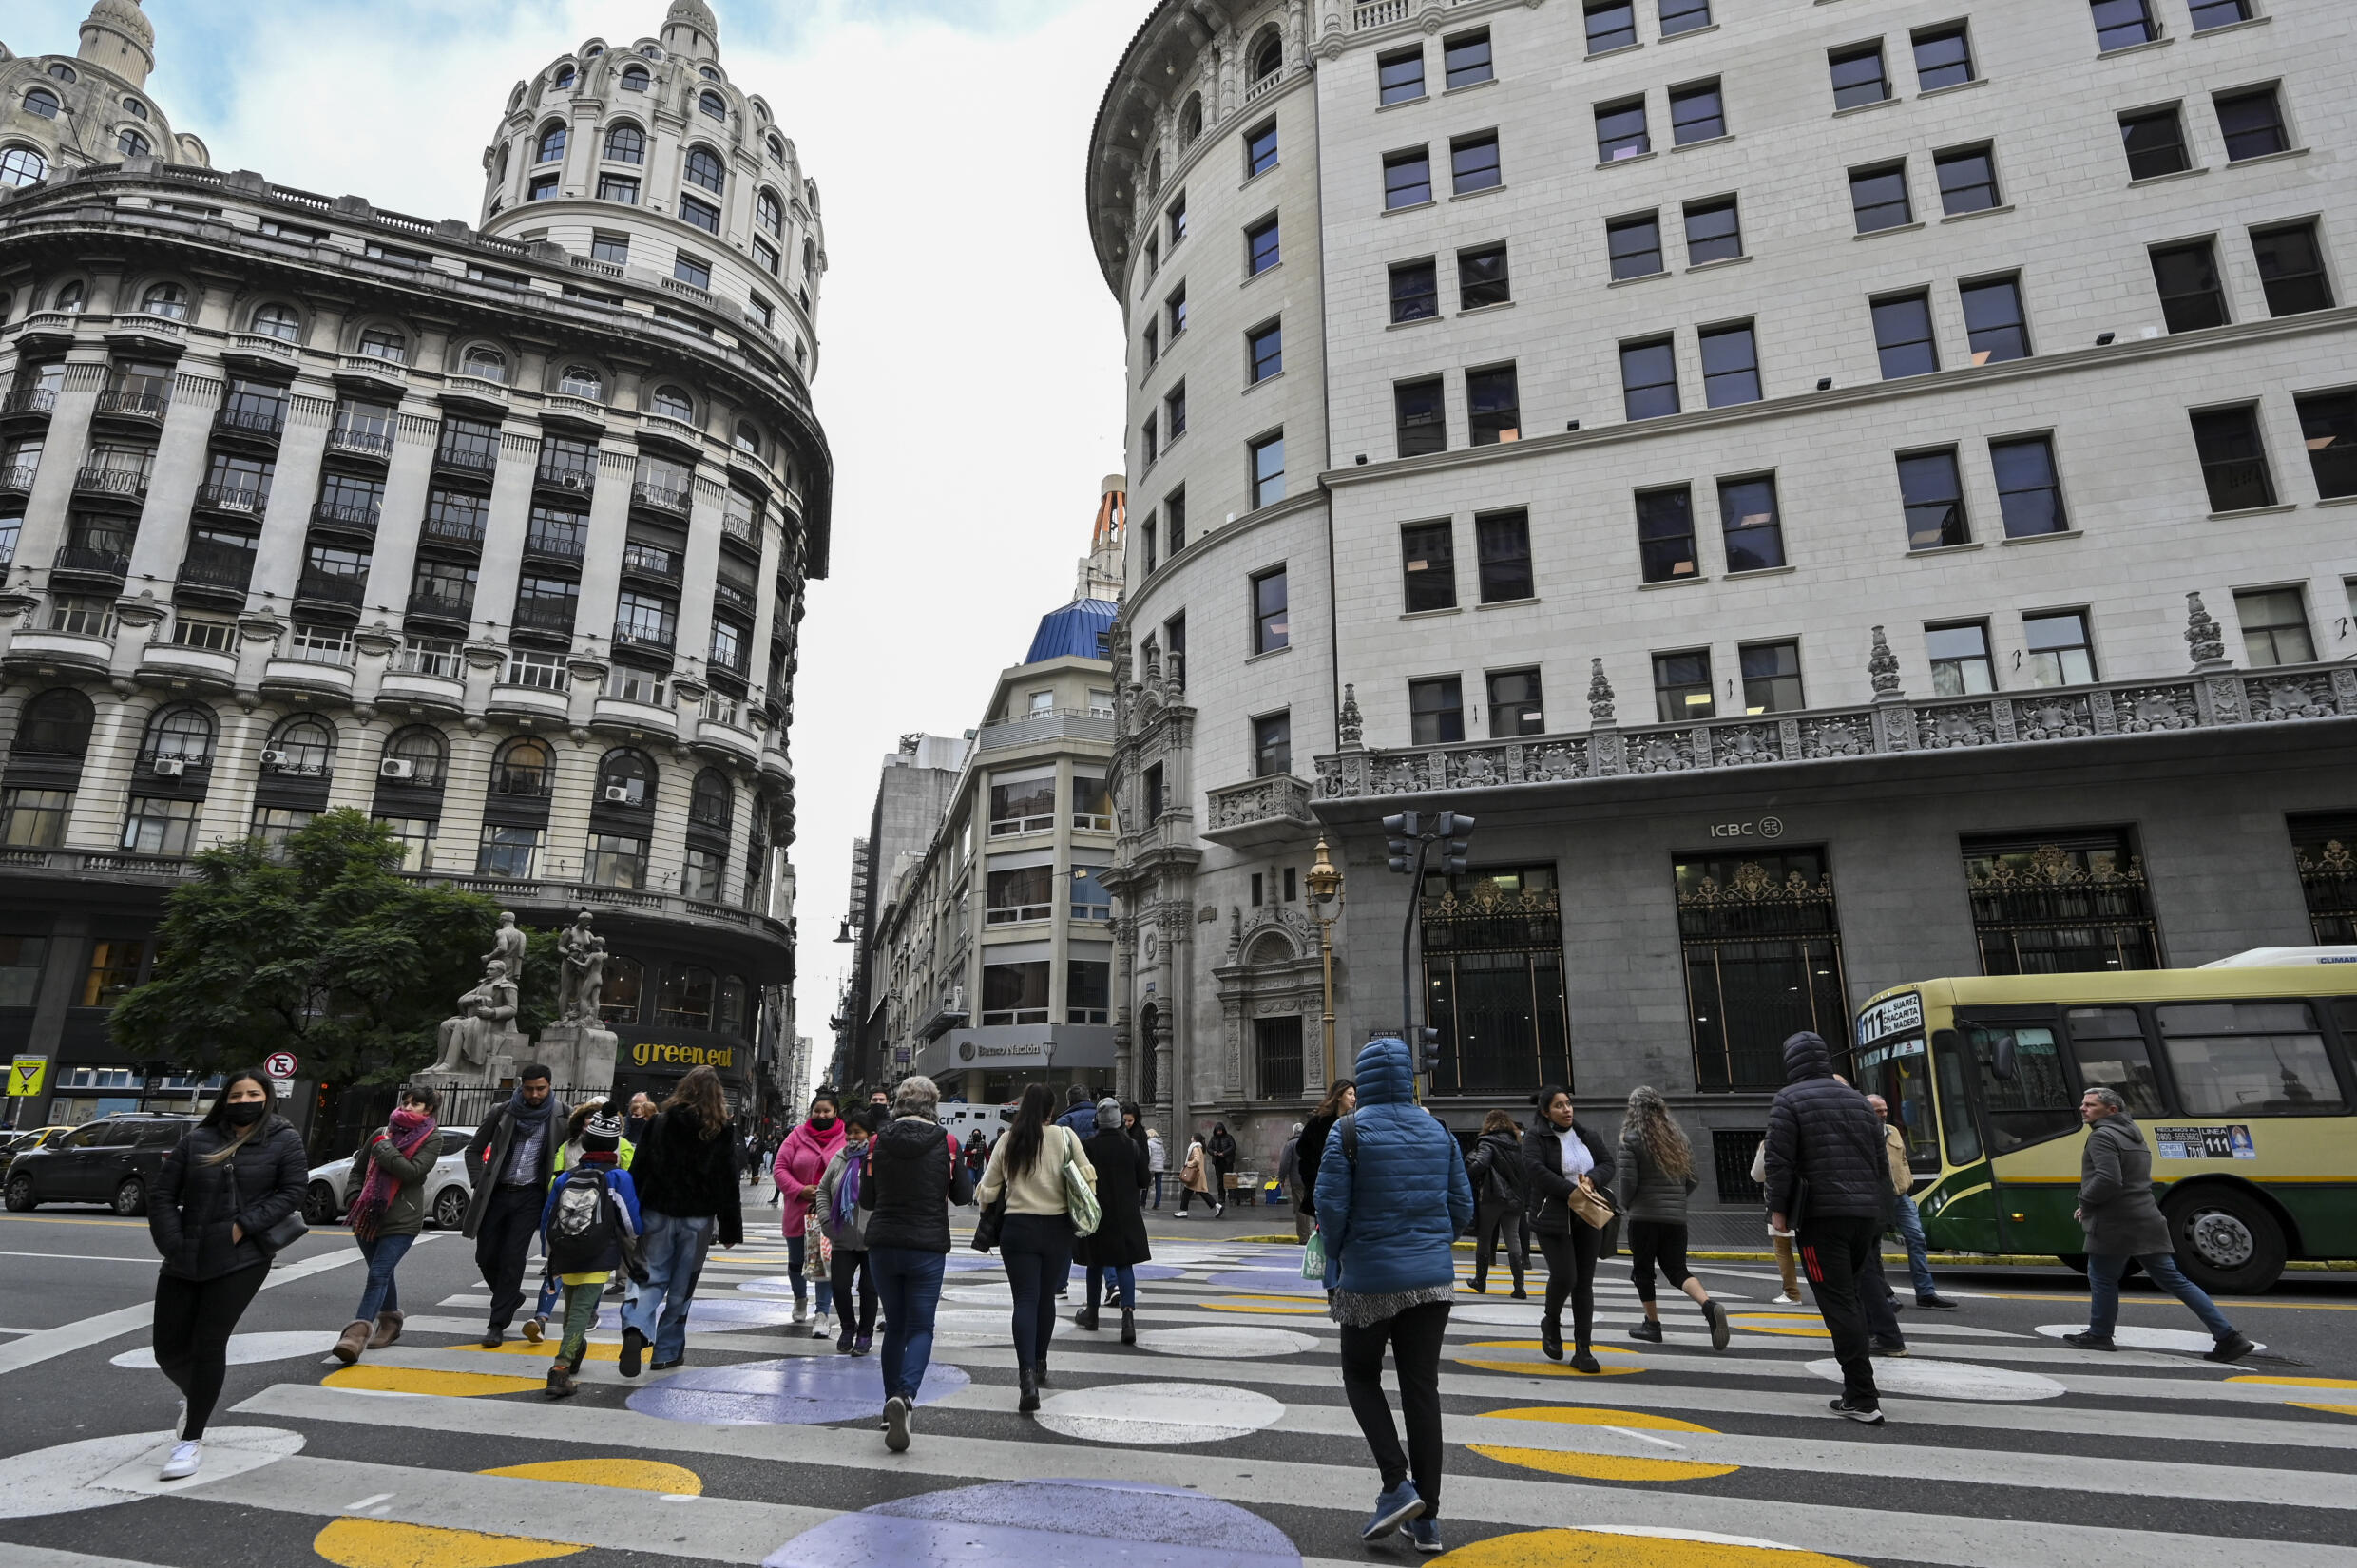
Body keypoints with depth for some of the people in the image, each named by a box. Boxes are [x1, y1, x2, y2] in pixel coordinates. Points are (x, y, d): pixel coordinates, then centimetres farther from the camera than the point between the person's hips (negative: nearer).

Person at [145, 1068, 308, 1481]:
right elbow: (161, 1195, 6)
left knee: (208, 1345, -4)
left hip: (242, 1261, -4)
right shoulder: (197, 1140, 4)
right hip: (185, 1261, 4)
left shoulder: (284, 1140, -2)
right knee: (168, 1348, 9)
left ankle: (191, 1441, 11)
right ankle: (195, 1397, 43)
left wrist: (244, 1226, -15)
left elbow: (293, 1191, -7)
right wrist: (173, 1245, -4)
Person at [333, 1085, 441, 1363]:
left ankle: (357, 1334, -19)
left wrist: (383, 1146, -11)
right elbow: (358, 1167, 23)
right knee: (382, 1274, 18)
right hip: (369, 1215, 5)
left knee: (378, 1275, -14)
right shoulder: (383, 1131, 10)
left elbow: (412, 1171, -17)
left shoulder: (431, 1137, -3)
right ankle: (390, 1322, 34)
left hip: (402, 1219, -5)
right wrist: (356, 1198, 12)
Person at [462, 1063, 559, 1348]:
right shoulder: (502, 1112, -1)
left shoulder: (557, 1116, -4)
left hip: (529, 1196, -2)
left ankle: (497, 1324, 3)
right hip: (496, 1194, 2)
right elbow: (474, 1149, 9)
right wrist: (480, 1183, 0)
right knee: (486, 1256, 7)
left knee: (512, 1259, -5)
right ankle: (512, 1298, 33)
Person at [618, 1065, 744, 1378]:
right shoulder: (720, 1131, -4)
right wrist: (730, 1228, 3)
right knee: (681, 1286, 10)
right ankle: (668, 1351, 16)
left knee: (653, 1277, 8)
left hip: (657, 1213, 1)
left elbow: (639, 1170, 2)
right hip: (697, 1219, -1)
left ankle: (636, 1327, -18)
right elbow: (727, 1183, -3)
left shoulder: (659, 1122, 1)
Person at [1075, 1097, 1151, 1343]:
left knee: (1095, 1263, 15)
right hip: (1126, 1214, 1)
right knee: (1124, 1264, 3)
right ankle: (1128, 1312, -16)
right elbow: (1144, 1179, -1)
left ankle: (1091, 1314, 28)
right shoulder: (1131, 1145, -5)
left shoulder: (1089, 1145, -10)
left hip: (1096, 1212, -1)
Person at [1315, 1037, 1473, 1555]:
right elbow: (1462, 1208, 5)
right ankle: (1426, 1518, 14)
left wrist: (1334, 1262, 4)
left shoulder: (1349, 1132, -11)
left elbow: (1331, 1208, -13)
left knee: (1361, 1376, 15)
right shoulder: (1438, 1131, 2)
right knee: (1422, 1387, 10)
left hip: (1370, 1278, -4)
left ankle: (1397, 1484, 2)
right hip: (1432, 1278, 4)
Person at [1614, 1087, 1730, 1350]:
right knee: (1677, 1270, 8)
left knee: (1643, 1270, 10)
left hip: (1644, 1216, -5)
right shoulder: (1679, 1137, 9)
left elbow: (1627, 1181, -12)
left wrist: (1623, 1204, 7)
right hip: (1676, 1216, 5)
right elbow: (1693, 1179, 11)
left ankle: (1652, 1324, 15)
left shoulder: (1632, 1139, -9)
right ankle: (1709, 1305, -15)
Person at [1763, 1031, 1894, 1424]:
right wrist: (1873, 1199, 22)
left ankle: (1862, 1398, -8)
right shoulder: (1857, 1099, 16)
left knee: (1838, 1303, -5)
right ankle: (1857, 1382, 24)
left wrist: (1778, 1209, -5)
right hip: (1865, 1213, 7)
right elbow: (1880, 1159, 17)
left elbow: (1779, 1160, -11)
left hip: (1821, 1214, -7)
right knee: (1853, 1296, 19)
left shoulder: (1789, 1100, -4)